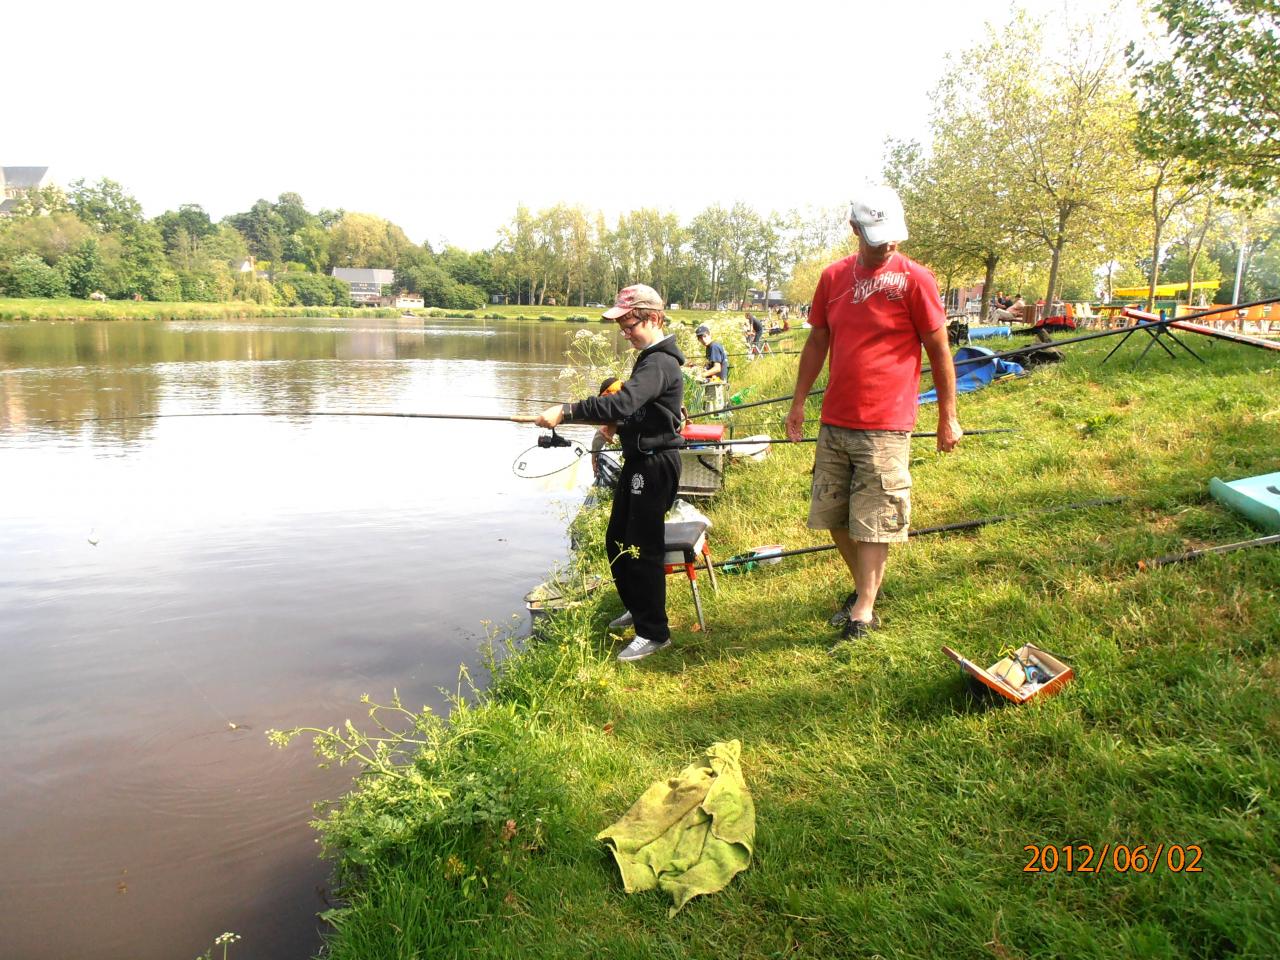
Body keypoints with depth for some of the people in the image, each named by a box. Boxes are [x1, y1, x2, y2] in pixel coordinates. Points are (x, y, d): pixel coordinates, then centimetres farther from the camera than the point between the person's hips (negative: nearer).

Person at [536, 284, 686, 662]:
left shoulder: (659, 363, -21)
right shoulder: (651, 357, 13)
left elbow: (623, 402, -36)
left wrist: (566, 412, -36)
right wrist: (618, 423, 4)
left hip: (655, 463, -11)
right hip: (639, 458, 11)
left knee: (642, 547, -4)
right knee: (617, 541, 18)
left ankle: (654, 632, 8)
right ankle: (638, 608, 35)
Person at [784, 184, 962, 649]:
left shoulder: (914, 279, -7)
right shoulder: (833, 277, 6)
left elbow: (939, 351, -4)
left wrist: (948, 418, -3)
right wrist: (798, 402, 13)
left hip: (885, 427, -5)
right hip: (834, 421, 6)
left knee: (873, 523, -2)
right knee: (833, 516, 13)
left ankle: (862, 614, 7)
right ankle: (864, 588, 33)